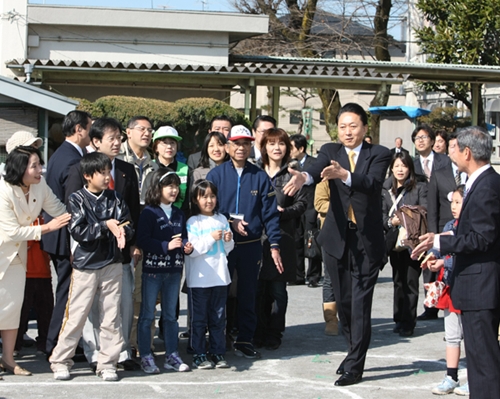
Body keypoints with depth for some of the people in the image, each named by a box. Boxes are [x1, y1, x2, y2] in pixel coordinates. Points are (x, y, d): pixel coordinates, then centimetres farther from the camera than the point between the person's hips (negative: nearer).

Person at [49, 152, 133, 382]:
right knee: (76, 315, 0)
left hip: (112, 265, 3)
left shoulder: (115, 198, 6)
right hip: (85, 265, -3)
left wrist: (122, 231, -22)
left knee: (111, 317, 4)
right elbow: (78, 231, -12)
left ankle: (107, 364, 13)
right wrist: (106, 226, -17)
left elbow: (128, 225, 0)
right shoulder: (77, 199, -2)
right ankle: (60, 362, 11)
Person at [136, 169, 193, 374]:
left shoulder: (178, 214, 12)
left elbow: (183, 236, 14)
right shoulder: (149, 212, -8)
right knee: (147, 315, 2)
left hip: (173, 270, 6)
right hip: (152, 269, -6)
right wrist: (167, 245, -21)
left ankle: (172, 356, 20)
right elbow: (142, 240, -16)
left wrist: (186, 246, -8)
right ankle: (146, 357, 9)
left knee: (170, 314, 13)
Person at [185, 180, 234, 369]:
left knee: (218, 318, 9)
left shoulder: (222, 219, 10)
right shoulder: (193, 222, -5)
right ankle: (199, 355, 7)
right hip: (199, 279, -5)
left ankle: (218, 353, 16)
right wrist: (211, 238, -18)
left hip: (220, 276, 5)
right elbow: (191, 249, -15)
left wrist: (228, 240, -4)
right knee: (198, 318, 1)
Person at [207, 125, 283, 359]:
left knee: (248, 294, 7)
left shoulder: (260, 177, 3)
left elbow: (270, 214, 1)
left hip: (251, 245, 1)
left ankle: (245, 339, 15)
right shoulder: (215, 175, 1)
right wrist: (230, 222, -15)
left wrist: (274, 245, -7)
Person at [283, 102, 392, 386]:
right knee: (343, 301, 13)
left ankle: (355, 366, -1)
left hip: (367, 239, -3)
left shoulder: (379, 155, -4)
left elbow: (372, 183, -24)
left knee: (360, 304, -6)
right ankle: (354, 351, 32)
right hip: (338, 238, 3)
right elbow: (317, 170, -19)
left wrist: (344, 174, -43)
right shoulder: (330, 151, 3)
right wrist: (303, 177, -43)